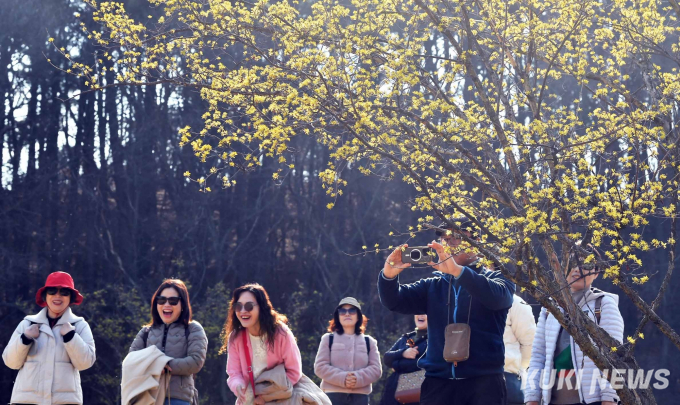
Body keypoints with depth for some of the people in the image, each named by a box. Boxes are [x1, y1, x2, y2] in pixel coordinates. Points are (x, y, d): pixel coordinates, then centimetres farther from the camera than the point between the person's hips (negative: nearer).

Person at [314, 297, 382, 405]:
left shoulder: (369, 341, 15)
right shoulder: (328, 339, 10)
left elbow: (376, 369, 4)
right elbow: (320, 366, 0)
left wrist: (358, 378, -16)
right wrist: (342, 378, -17)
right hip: (334, 395, -2)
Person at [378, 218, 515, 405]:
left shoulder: (495, 278, 7)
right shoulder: (433, 286, 15)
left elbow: (497, 297, -17)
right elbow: (395, 301, 3)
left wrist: (457, 270, -30)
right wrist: (389, 274, -18)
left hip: (483, 381, -3)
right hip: (438, 382, 3)